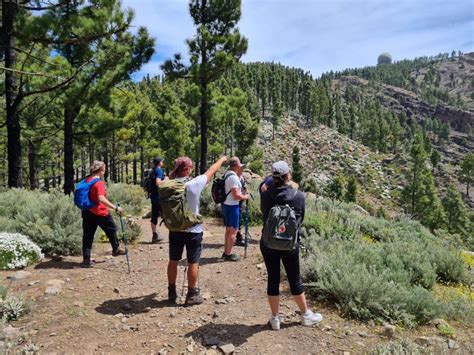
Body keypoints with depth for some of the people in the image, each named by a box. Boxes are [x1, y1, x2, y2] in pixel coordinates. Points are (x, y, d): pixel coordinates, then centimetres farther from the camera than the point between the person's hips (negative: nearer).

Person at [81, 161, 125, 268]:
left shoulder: (87, 180, 6)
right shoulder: (99, 182, -20)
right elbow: (101, 199, -32)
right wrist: (115, 208, -33)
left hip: (87, 212, 7)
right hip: (100, 212, -7)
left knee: (88, 235, 9)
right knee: (112, 229, 16)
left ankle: (86, 260, 12)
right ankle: (115, 249, 31)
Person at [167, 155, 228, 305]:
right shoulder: (195, 184, -17)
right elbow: (211, 171, -4)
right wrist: (222, 159, 12)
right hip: (193, 230, -4)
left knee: (173, 261, 16)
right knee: (193, 263, 9)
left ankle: (172, 293, 28)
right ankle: (192, 295, 19)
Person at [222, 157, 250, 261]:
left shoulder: (227, 174, 8)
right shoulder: (233, 177, -21)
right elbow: (236, 195, -25)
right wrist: (245, 197, -4)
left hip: (226, 205, 10)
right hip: (232, 207, -10)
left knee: (228, 230, 18)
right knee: (234, 231, 0)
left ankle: (226, 252, 27)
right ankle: (228, 254, 7)